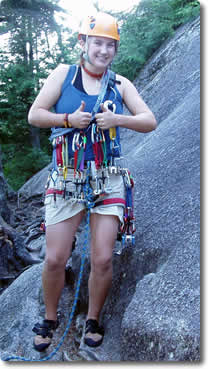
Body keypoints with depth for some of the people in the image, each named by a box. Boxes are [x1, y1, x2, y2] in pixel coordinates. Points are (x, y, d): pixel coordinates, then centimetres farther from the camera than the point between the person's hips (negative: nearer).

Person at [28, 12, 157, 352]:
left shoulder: (120, 84, 7)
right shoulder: (63, 74, 4)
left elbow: (150, 122, 2)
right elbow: (34, 115, 2)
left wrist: (117, 119, -15)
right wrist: (69, 119, -14)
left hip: (107, 181, 1)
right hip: (66, 180, -1)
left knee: (102, 260, -1)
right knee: (55, 259, 0)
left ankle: (94, 320, 22)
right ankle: (50, 319, 24)